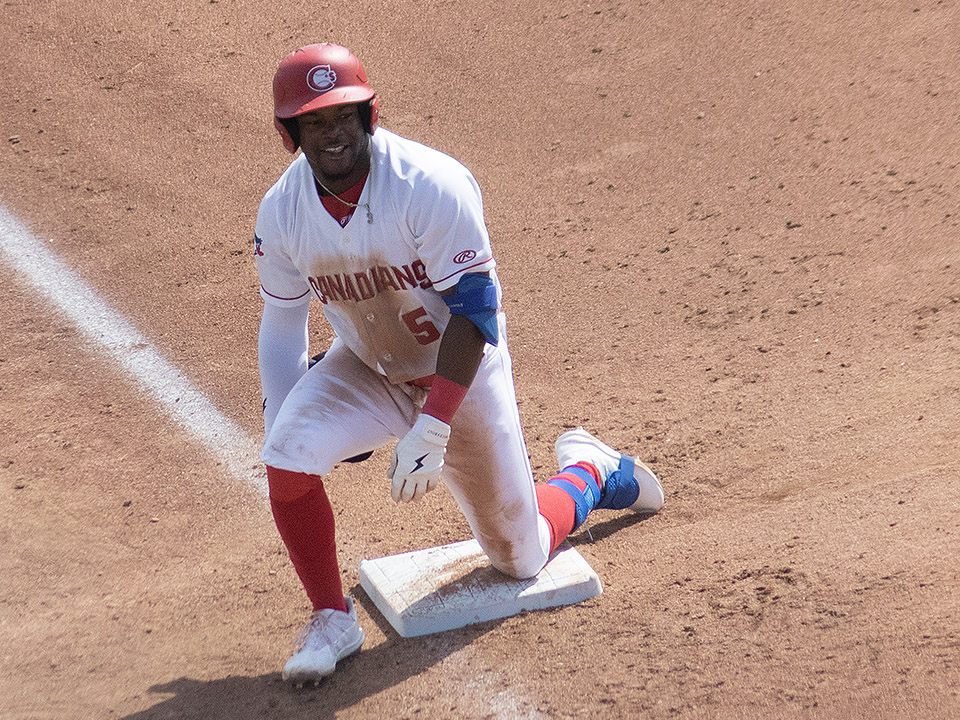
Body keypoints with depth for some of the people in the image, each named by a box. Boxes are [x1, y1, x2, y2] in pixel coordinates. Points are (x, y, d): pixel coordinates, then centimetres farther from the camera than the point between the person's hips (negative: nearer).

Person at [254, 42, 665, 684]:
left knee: (520, 558, 7)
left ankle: (588, 470, 40)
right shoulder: (282, 211, -14)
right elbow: (282, 325, 0)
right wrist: (275, 432, -4)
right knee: (288, 461, -26)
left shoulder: (432, 186, -29)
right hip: (368, 371, 3)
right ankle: (333, 620, -4)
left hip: (463, 373, -3)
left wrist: (432, 427, -31)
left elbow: (475, 310, -26)